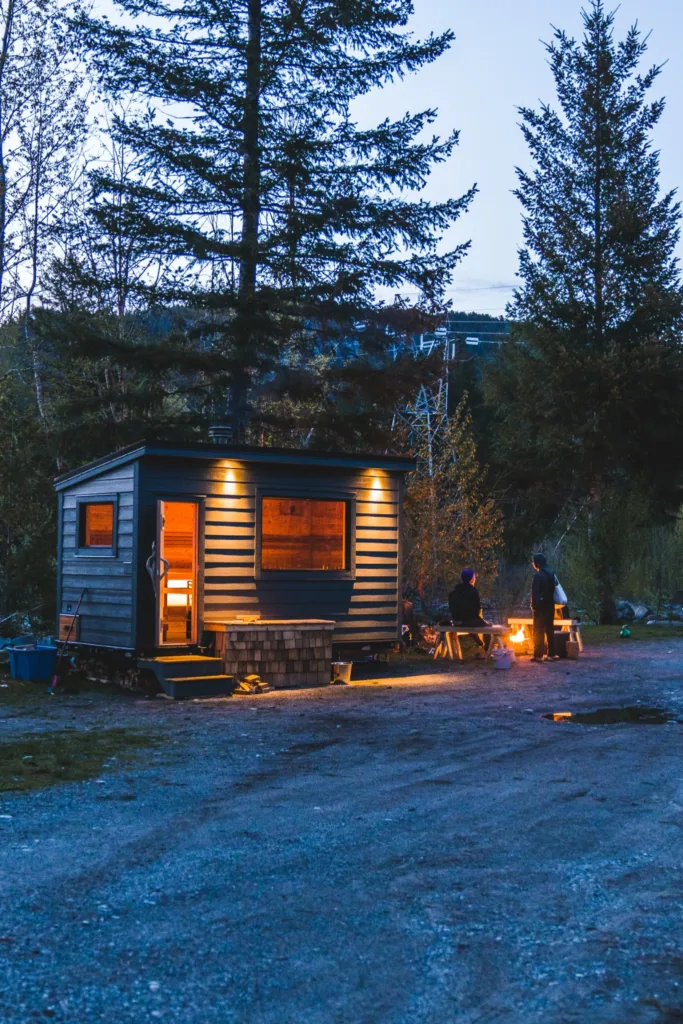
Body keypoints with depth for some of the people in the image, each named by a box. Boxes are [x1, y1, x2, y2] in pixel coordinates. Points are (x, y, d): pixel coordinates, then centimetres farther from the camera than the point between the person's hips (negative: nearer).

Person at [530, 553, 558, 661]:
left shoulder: (538, 575, -14)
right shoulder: (551, 574, 11)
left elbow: (535, 592, -17)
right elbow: (553, 590, 14)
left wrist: (533, 606, -11)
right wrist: (551, 602, 16)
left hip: (541, 606, -7)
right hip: (550, 605, 8)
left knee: (539, 631, -4)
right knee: (550, 630, 11)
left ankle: (538, 655, -6)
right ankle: (551, 654, 12)